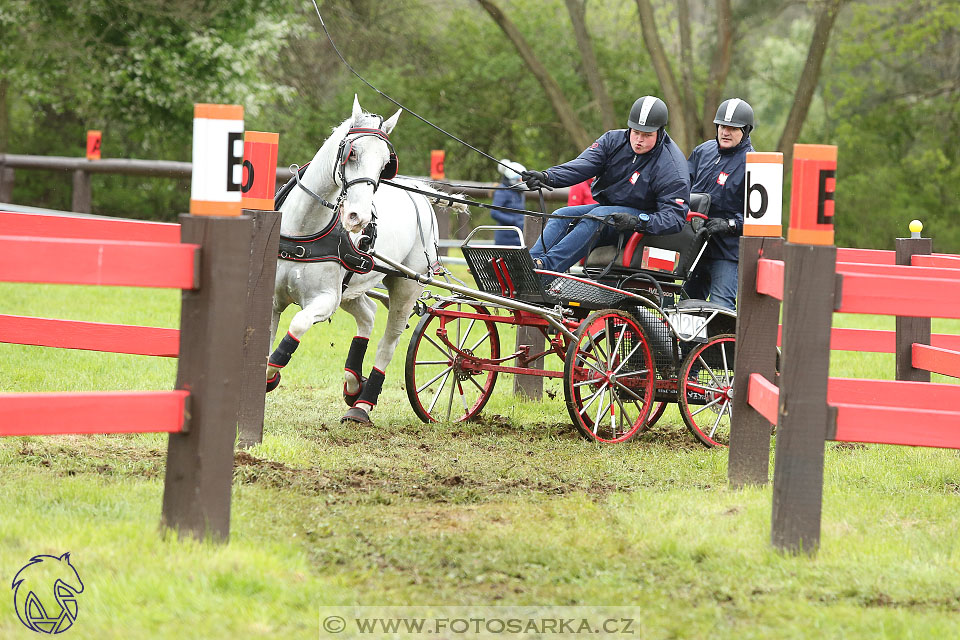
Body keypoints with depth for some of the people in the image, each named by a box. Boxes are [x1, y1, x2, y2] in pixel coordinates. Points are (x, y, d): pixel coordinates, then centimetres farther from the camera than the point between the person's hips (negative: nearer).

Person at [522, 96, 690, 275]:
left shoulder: (672, 167, -17)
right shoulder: (613, 140, -1)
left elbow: (674, 218, -22)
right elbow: (583, 164, -14)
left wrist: (638, 222, -39)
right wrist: (547, 177, -33)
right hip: (606, 207, 7)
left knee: (596, 218, -33)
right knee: (561, 216, -15)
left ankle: (546, 266, -46)